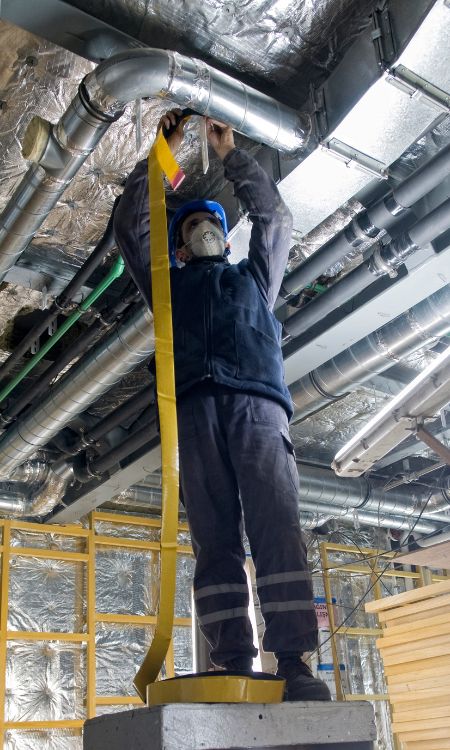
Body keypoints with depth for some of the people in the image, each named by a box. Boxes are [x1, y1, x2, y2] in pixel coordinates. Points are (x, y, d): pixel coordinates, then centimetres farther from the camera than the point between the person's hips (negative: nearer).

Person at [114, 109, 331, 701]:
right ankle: (234, 662, -14)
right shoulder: (169, 284, 35)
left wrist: (230, 154, 41)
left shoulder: (254, 276, 37)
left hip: (258, 406, 0)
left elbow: (274, 217, 36)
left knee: (278, 529, -16)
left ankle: (293, 663, -20)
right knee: (215, 537, -10)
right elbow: (131, 225, 32)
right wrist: (161, 154, 36)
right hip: (195, 409, 0)